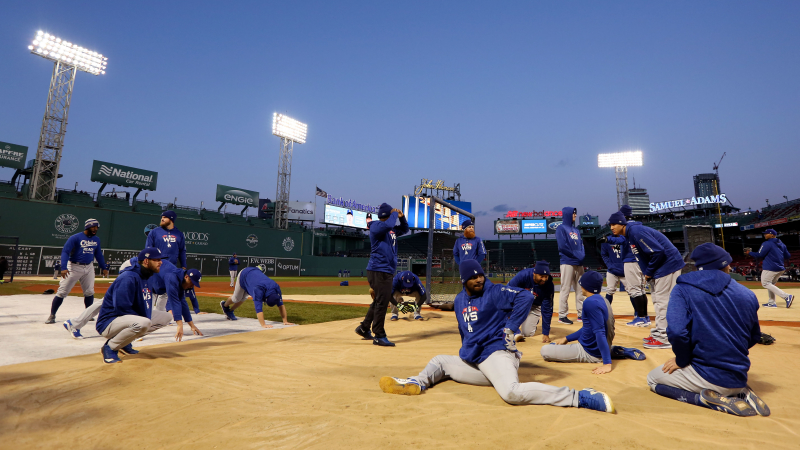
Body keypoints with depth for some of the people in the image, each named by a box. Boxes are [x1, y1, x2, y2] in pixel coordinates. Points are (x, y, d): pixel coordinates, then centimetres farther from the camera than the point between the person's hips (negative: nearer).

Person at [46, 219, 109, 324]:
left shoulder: (96, 240, 8)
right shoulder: (75, 238, -11)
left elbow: (98, 254, 18)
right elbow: (65, 251, -17)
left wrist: (104, 267, 16)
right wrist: (63, 268, -28)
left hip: (89, 268, 5)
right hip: (74, 267, -5)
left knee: (89, 292, 10)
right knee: (62, 291, -3)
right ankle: (52, 315, 9)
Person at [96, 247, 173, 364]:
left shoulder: (147, 277, 8)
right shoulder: (128, 278, -22)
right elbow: (121, 308, -26)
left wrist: (147, 319, 0)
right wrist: (144, 320, -18)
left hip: (130, 318, 10)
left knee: (165, 317, 7)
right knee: (143, 323, -37)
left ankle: (125, 343, 9)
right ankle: (110, 347, -11)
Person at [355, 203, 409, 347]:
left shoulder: (391, 229, 16)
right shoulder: (376, 225, -10)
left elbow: (404, 229, 29)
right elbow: (389, 224, -30)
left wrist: (401, 217, 11)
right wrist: (395, 214, -10)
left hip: (387, 271, 10)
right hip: (379, 270, -10)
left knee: (379, 301, 17)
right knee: (382, 302, -7)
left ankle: (364, 328, 29)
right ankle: (379, 336, 2)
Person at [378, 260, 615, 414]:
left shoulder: (494, 292, -8)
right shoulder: (460, 299, 13)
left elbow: (526, 297, -23)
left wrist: (510, 328, -22)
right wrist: (466, 353, 21)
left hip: (497, 353, -8)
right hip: (474, 362, 8)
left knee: (512, 392, -36)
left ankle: (581, 397, -31)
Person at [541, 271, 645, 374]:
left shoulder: (591, 302, -24)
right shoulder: (603, 300, 6)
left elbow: (600, 332, -29)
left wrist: (607, 364, -33)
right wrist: (567, 338, 14)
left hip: (590, 353, -9)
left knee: (545, 350, -13)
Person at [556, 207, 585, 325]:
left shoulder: (576, 230, 18)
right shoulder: (561, 228, -4)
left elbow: (581, 244, 15)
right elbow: (562, 246, -14)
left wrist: (582, 254, -4)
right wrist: (576, 254, -14)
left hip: (579, 263, 8)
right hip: (567, 262, -7)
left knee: (580, 289, 10)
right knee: (565, 289, -6)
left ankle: (581, 314, 19)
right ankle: (562, 315, -1)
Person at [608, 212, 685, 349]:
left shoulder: (636, 231, -21)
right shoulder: (628, 236, 10)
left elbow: (658, 251, -25)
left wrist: (649, 272, -15)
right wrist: (648, 272, 6)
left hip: (668, 265, -10)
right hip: (660, 267, 10)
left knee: (663, 301, -6)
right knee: (658, 300, 16)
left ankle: (663, 339, 0)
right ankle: (658, 333, 27)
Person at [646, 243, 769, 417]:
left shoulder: (683, 290, -12)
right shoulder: (748, 295, 3)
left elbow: (677, 331, -23)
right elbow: (754, 337, 13)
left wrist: (682, 360, -6)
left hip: (707, 376, -6)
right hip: (739, 377, 6)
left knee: (653, 379, 15)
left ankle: (714, 400, -4)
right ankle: (739, 393, 5)